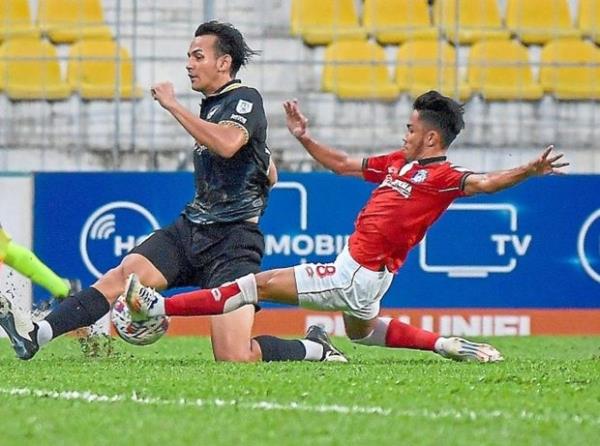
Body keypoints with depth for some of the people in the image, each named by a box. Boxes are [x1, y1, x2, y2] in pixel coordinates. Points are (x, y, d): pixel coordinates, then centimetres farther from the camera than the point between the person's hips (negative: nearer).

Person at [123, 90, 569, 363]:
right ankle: (450, 346, 32)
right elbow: (342, 164, 21)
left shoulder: (442, 177, -16)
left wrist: (527, 171, -48)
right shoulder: (399, 163, 9)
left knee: (263, 283, -9)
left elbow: (484, 182, -31)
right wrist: (305, 138, 16)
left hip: (357, 276, -10)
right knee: (364, 332, 37)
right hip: (356, 269, 10)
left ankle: (160, 307, -7)